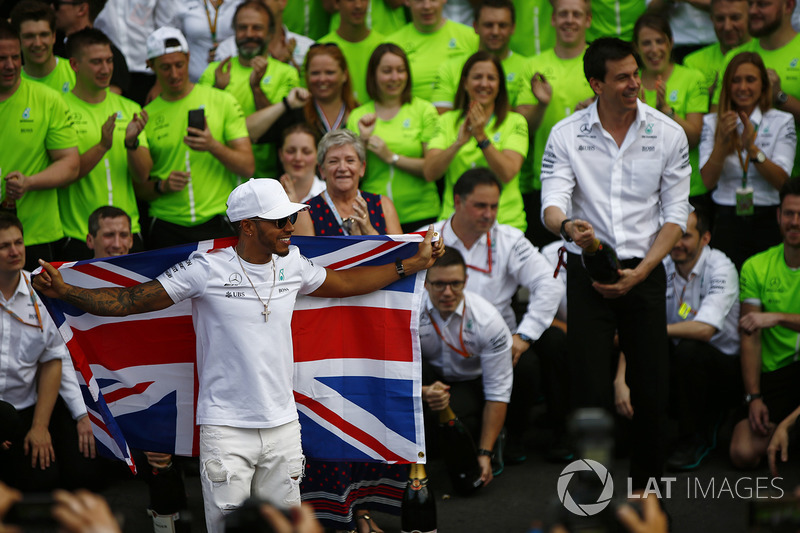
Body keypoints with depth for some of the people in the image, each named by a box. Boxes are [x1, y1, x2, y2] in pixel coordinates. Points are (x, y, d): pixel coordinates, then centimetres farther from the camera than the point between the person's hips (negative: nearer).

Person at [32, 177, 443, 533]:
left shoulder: (293, 265, 6)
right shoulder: (207, 270, -10)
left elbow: (344, 283, 26)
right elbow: (129, 301, -8)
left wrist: (412, 265, 27)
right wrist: (64, 292, -19)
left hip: (283, 425, 5)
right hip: (226, 430, -5)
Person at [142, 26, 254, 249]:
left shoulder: (223, 102, 5)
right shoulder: (146, 116, 8)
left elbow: (247, 167, 0)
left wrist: (213, 146, -17)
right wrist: (161, 186, -11)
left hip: (216, 223, -1)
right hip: (166, 229, 1)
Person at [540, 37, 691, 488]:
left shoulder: (669, 135, 0)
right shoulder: (566, 135, -2)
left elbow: (675, 215, 0)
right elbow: (552, 201, -12)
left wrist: (638, 274, -10)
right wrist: (567, 225, -37)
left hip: (645, 272, 1)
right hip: (587, 276, -1)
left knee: (652, 391, 0)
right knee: (592, 392, -5)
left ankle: (646, 484, 16)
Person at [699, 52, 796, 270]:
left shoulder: (782, 122, 5)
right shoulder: (712, 123, 9)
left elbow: (781, 181, -6)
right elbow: (708, 181, -3)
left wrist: (751, 147, -17)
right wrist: (722, 140, -15)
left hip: (769, 222, -1)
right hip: (728, 222, 1)